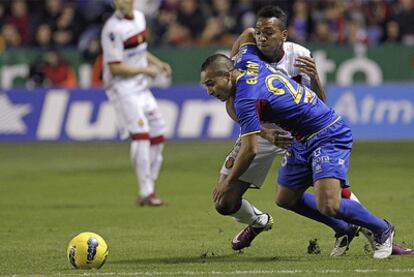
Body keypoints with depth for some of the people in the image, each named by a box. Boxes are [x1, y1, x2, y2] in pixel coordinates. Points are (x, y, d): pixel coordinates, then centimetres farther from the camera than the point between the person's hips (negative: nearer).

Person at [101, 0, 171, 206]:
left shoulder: (139, 17, 9)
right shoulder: (113, 29, -18)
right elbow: (115, 67, -20)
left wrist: (157, 62, 10)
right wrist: (145, 69, -13)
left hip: (142, 88, 9)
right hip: (122, 89, -9)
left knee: (157, 137, 8)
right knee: (141, 135, -17)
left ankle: (149, 191, 16)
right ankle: (145, 193, -15)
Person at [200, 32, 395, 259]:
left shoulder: (245, 99, -23)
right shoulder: (246, 61, 1)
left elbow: (250, 150, -23)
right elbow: (249, 34, 23)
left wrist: (228, 181, -8)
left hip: (328, 137, -10)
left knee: (328, 207, -22)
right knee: (285, 199, 14)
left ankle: (382, 230, 3)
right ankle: (345, 230, 28)